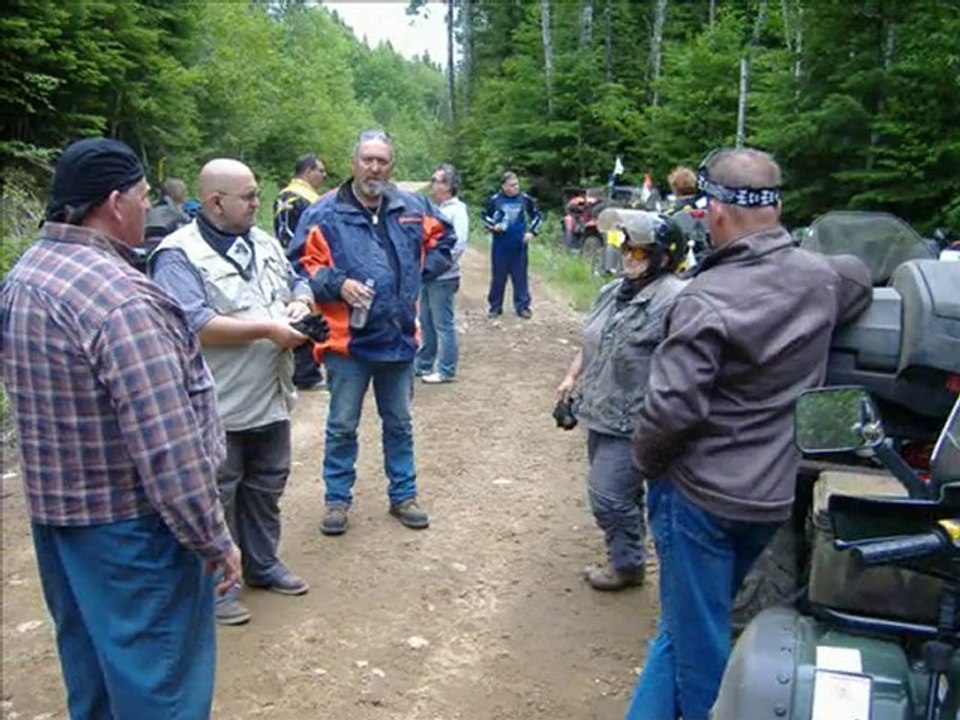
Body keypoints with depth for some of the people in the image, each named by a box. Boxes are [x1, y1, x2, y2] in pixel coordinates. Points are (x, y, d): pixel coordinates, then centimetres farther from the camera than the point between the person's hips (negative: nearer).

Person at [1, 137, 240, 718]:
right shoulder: (121, 299, -25)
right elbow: (168, 449, -26)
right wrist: (215, 540, -17)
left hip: (54, 515, 9)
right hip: (130, 527, -9)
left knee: (92, 672, 25)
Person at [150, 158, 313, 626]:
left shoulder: (264, 244, 10)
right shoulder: (179, 255, -16)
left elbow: (297, 282, 22)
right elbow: (193, 325, -27)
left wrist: (300, 302, -2)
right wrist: (266, 329, -23)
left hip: (270, 398, 8)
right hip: (219, 407, -8)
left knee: (266, 487, 20)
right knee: (216, 496, 6)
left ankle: (262, 564, 38)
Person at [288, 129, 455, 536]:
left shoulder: (412, 209, 5)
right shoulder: (326, 213, -7)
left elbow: (442, 237, 21)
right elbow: (302, 264, -7)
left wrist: (421, 272, 9)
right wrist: (338, 284, -21)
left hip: (400, 338, 4)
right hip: (348, 339, -3)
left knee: (399, 425, 17)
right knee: (342, 427, 8)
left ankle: (403, 495, 31)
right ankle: (337, 499, 24)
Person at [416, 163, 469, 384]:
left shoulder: (457, 210, -11)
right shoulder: (434, 209, 13)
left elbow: (458, 245, -19)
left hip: (443, 278, -9)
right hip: (427, 276, 9)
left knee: (443, 325, -1)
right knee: (426, 322, 17)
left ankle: (446, 370, 8)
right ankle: (423, 364, 28)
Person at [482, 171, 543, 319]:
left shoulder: (525, 199, -1)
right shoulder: (495, 200, -4)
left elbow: (538, 215, 11)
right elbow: (485, 217, 8)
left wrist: (532, 232, -1)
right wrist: (493, 226, -11)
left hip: (519, 246, 1)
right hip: (500, 246, -1)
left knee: (520, 277, 5)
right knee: (498, 277, 6)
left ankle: (523, 306, 12)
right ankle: (495, 306, 17)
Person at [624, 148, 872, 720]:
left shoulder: (707, 299, -23)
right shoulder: (823, 278, 0)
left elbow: (671, 408, -27)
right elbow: (861, 275, 24)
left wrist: (646, 461, -7)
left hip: (701, 496, -7)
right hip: (777, 496, 7)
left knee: (697, 642, 11)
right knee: (687, 624, 22)